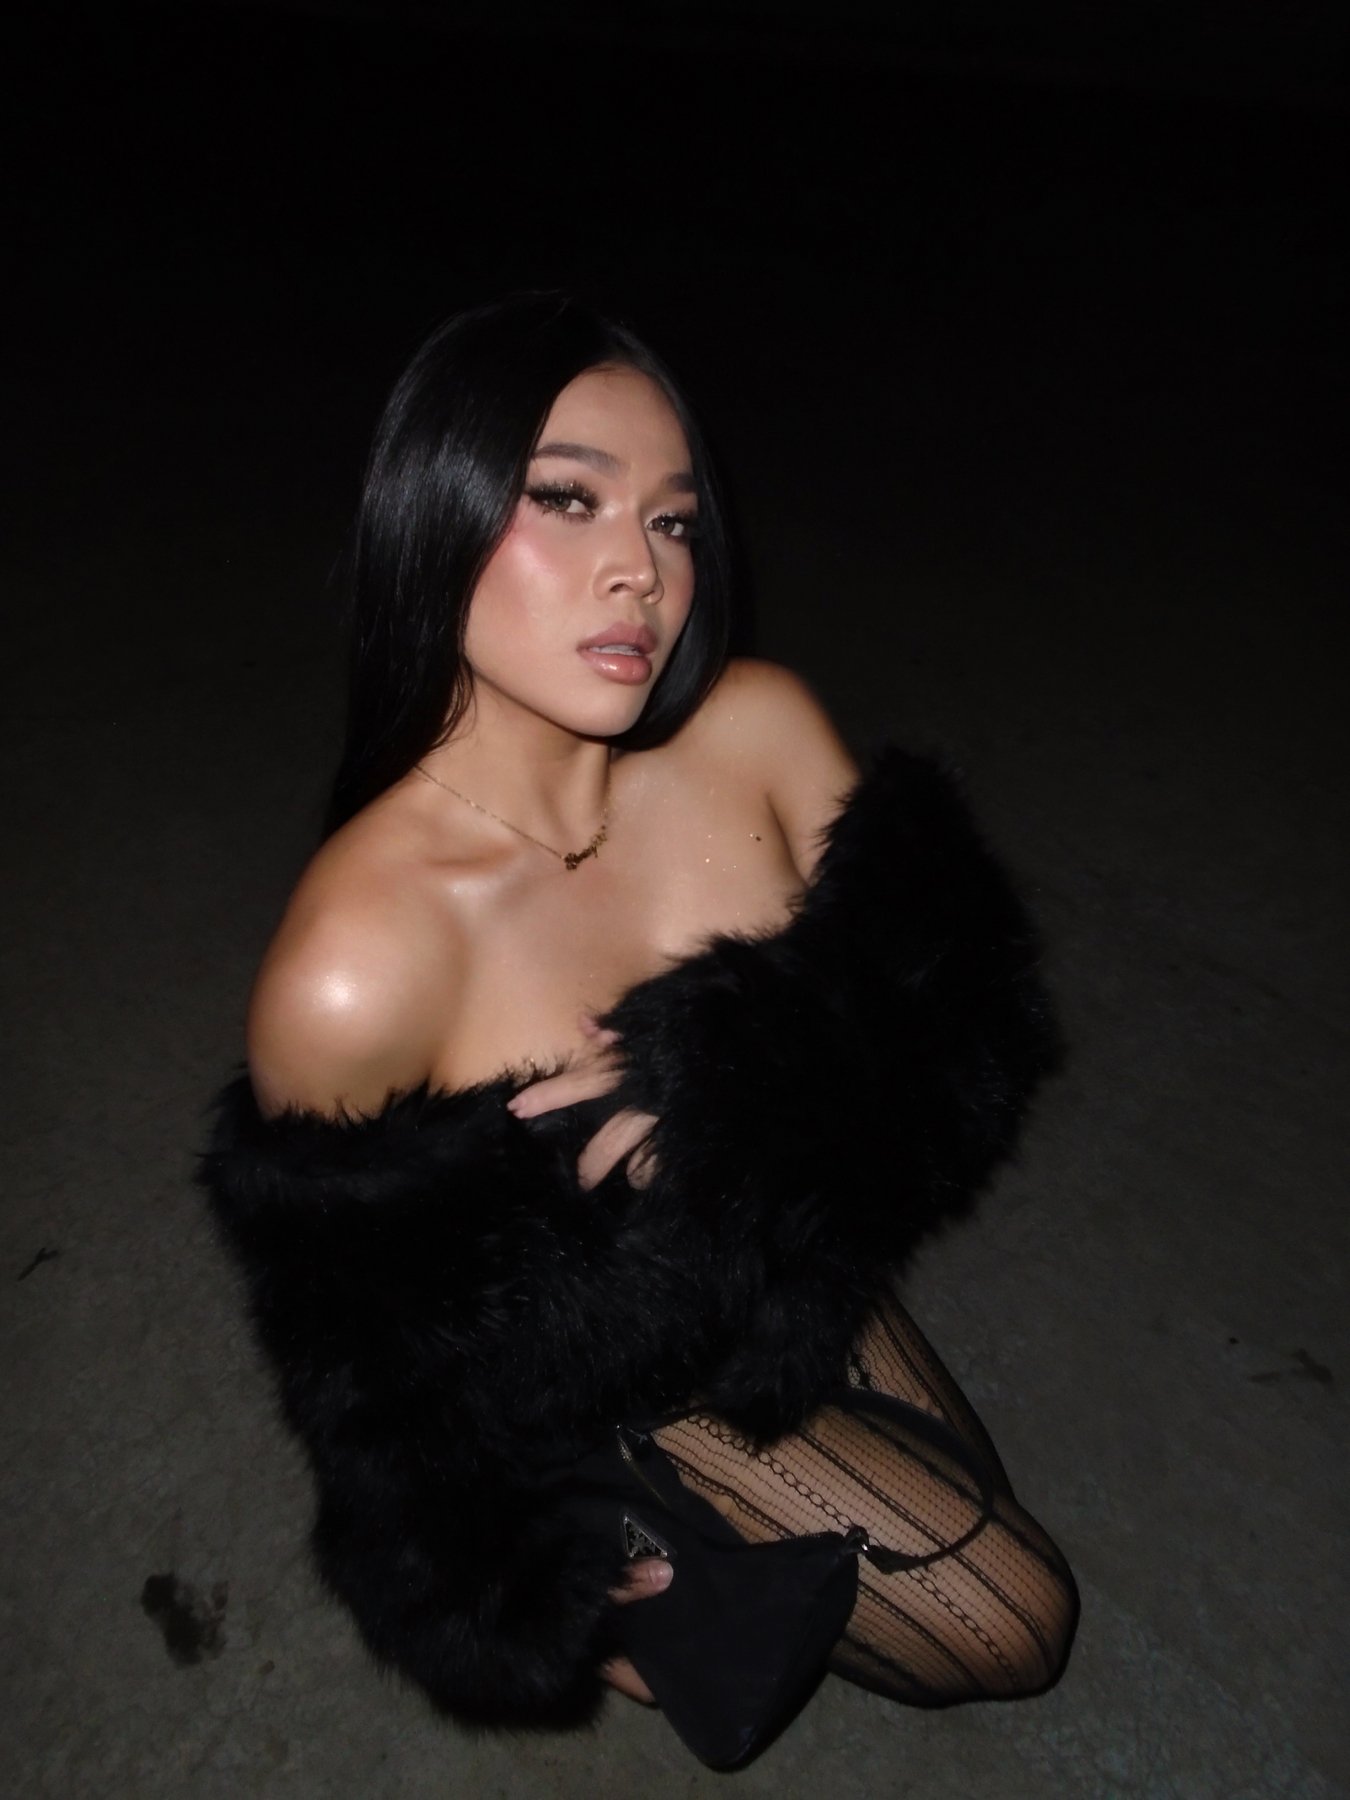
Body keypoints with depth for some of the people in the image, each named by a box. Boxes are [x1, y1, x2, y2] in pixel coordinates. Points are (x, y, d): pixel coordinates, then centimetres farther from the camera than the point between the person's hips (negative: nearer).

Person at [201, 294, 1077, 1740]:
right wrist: (499, 1602, -6)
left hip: (806, 1255, 5)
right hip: (618, 1369, -5)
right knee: (1010, 1626, 6)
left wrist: (742, 1081, -34)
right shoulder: (351, 968, -34)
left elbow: (956, 999, -14)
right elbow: (366, 1341, -18)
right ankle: (631, 1537, 17)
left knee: (975, 1504, 26)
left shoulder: (760, 727, -22)